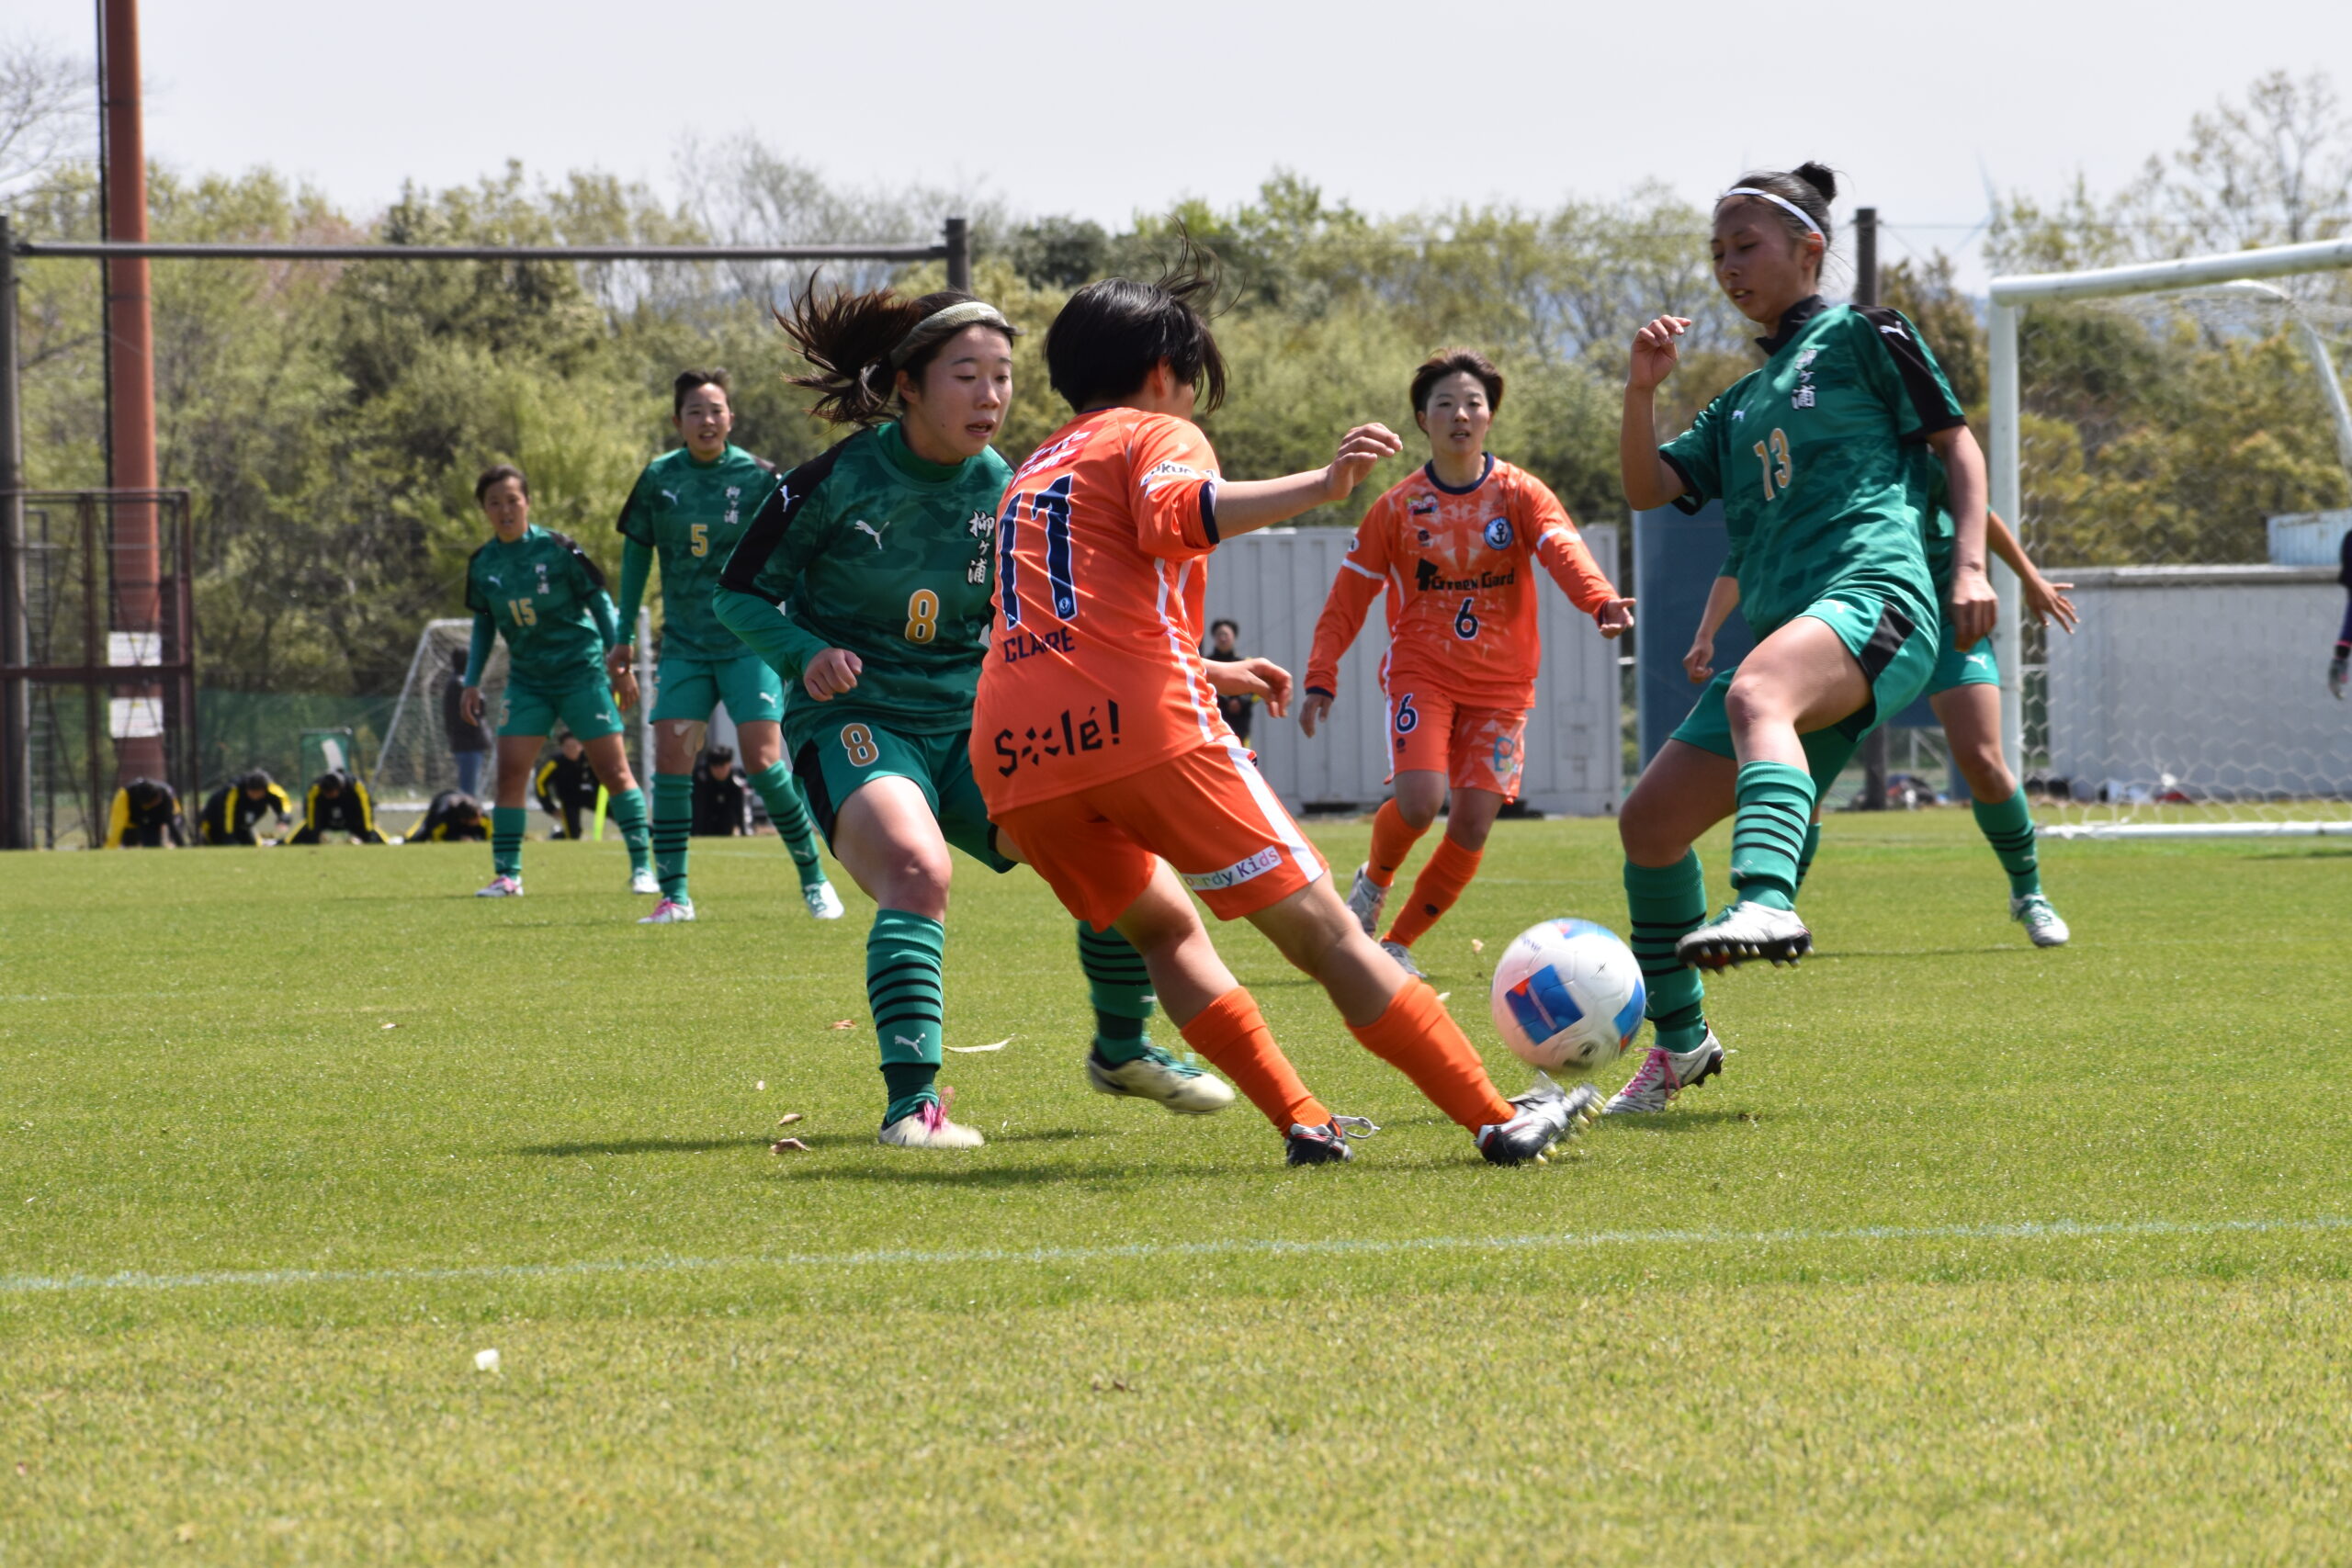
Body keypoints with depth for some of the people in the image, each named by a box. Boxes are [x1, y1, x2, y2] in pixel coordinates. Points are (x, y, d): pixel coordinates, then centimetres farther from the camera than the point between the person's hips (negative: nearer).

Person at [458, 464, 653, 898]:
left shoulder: (558, 550, -12)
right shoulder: (483, 565, 1)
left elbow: (601, 604, -5)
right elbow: (483, 626, 14)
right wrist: (472, 682, 7)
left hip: (582, 671, -3)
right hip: (526, 679, 4)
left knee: (614, 770, -4)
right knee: (510, 770, -8)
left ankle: (643, 867, 3)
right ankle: (506, 875, -1)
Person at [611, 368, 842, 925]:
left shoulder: (757, 479, -6)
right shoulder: (659, 478, 1)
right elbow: (636, 553, 12)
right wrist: (624, 637, 12)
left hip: (749, 643, -3)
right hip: (684, 645, 3)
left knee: (763, 760, -12)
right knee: (671, 759, -7)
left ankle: (814, 879, 6)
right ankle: (674, 895, 0)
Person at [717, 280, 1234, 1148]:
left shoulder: (1004, 493, 2)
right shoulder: (837, 482, -10)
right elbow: (738, 592, -1)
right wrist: (805, 653, -19)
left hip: (968, 727, 5)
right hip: (852, 721, -5)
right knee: (916, 866, -35)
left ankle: (1121, 1048, 17)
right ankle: (910, 1101, -37)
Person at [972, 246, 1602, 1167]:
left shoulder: (1031, 475, 32)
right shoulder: (1155, 434, 10)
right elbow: (1178, 512, -15)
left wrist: (1216, 673, 56)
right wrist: (1321, 486, -29)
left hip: (1013, 758, 6)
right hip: (1140, 721, -6)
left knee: (1162, 927, 26)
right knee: (1319, 929, -2)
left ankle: (1304, 1125, 14)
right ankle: (1498, 1121, -2)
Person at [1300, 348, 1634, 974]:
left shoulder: (1520, 495, -2)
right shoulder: (1398, 507, -1)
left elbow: (1563, 549, -21)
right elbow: (1349, 596, 3)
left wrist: (1601, 600, -42)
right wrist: (1320, 679, -7)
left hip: (1500, 683, 1)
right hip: (1421, 670, -1)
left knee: (1474, 822, -7)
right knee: (1419, 800, -22)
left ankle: (1398, 943, 11)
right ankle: (1373, 881, 11)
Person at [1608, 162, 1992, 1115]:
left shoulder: (1861, 339, 10)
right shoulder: (1742, 405, 29)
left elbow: (1956, 444, 8)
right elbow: (1648, 488, 19)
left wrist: (1971, 564, -5)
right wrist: (1641, 391, 3)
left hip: (1873, 596, -8)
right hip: (1781, 634, 8)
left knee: (1759, 692, -41)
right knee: (1650, 819, 2)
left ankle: (1768, 900, -64)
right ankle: (1679, 1041, 16)